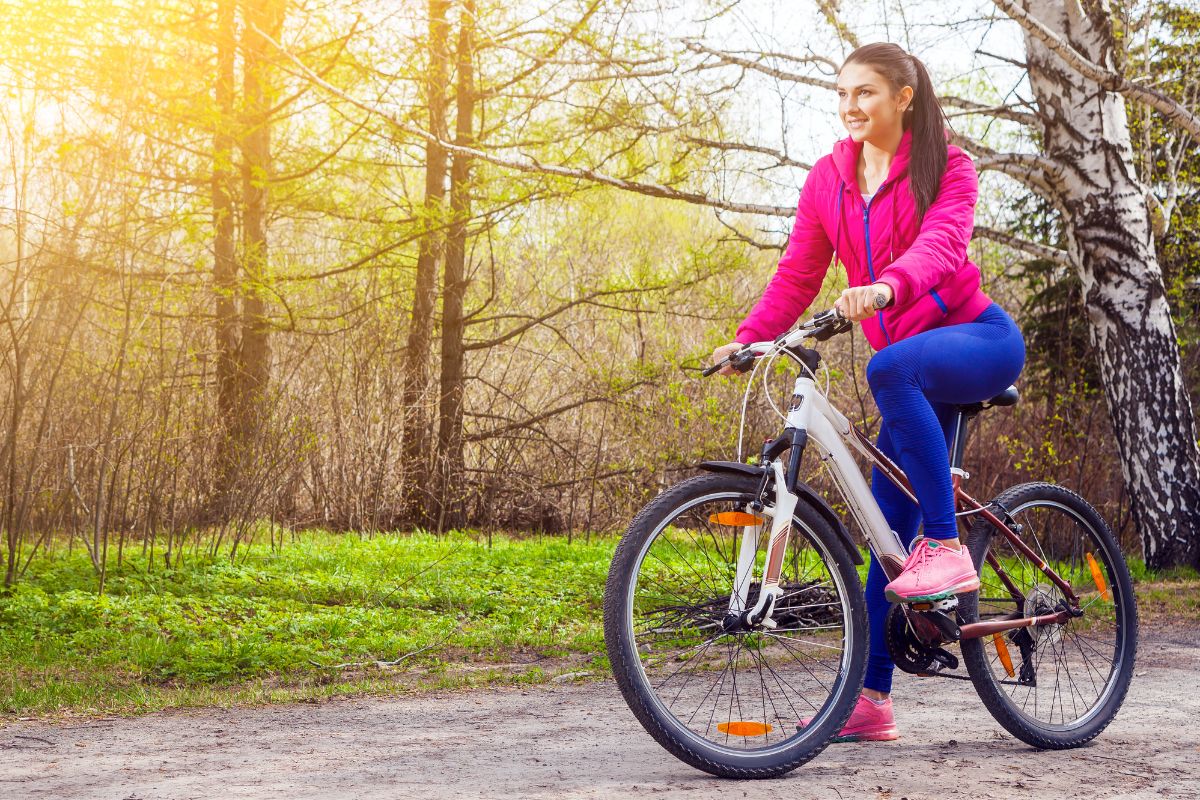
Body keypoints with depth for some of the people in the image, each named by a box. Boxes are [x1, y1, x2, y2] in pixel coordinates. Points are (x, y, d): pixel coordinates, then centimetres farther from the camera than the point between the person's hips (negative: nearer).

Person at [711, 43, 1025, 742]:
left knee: (891, 368, -38)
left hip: (981, 340, -5)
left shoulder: (946, 167, -7)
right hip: (915, 368, 6)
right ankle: (870, 699, 4)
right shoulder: (828, 180, 8)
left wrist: (884, 289, -46)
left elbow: (940, 245, -26)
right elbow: (797, 276, 6)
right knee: (888, 522, 0)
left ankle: (946, 547, -30)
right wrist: (747, 339, -10)